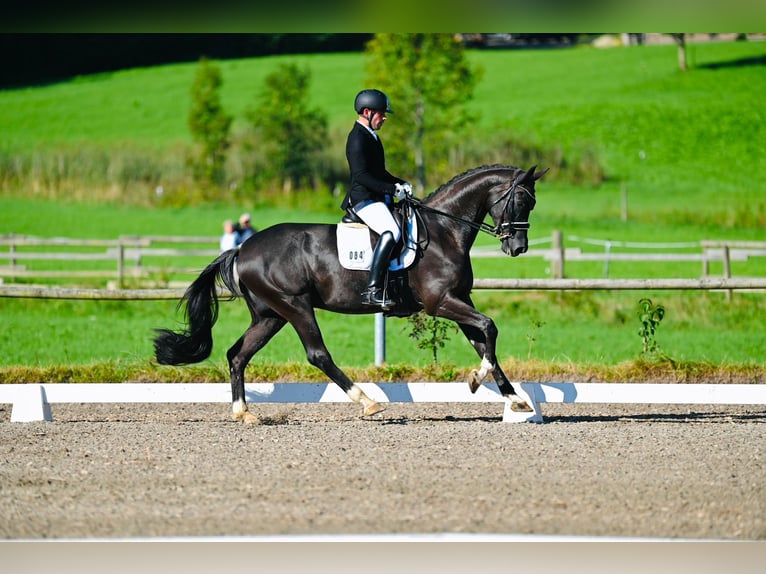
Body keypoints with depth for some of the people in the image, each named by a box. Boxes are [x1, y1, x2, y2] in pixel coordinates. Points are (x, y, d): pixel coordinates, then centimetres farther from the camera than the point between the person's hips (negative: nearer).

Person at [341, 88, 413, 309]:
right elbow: (361, 175, -22)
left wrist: (401, 184, 13)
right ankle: (372, 290, -37)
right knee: (390, 232, -31)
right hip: (364, 200, -11)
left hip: (378, 199, 11)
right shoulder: (357, 138, -12)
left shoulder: (370, 136, 20)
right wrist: (392, 189, -23)